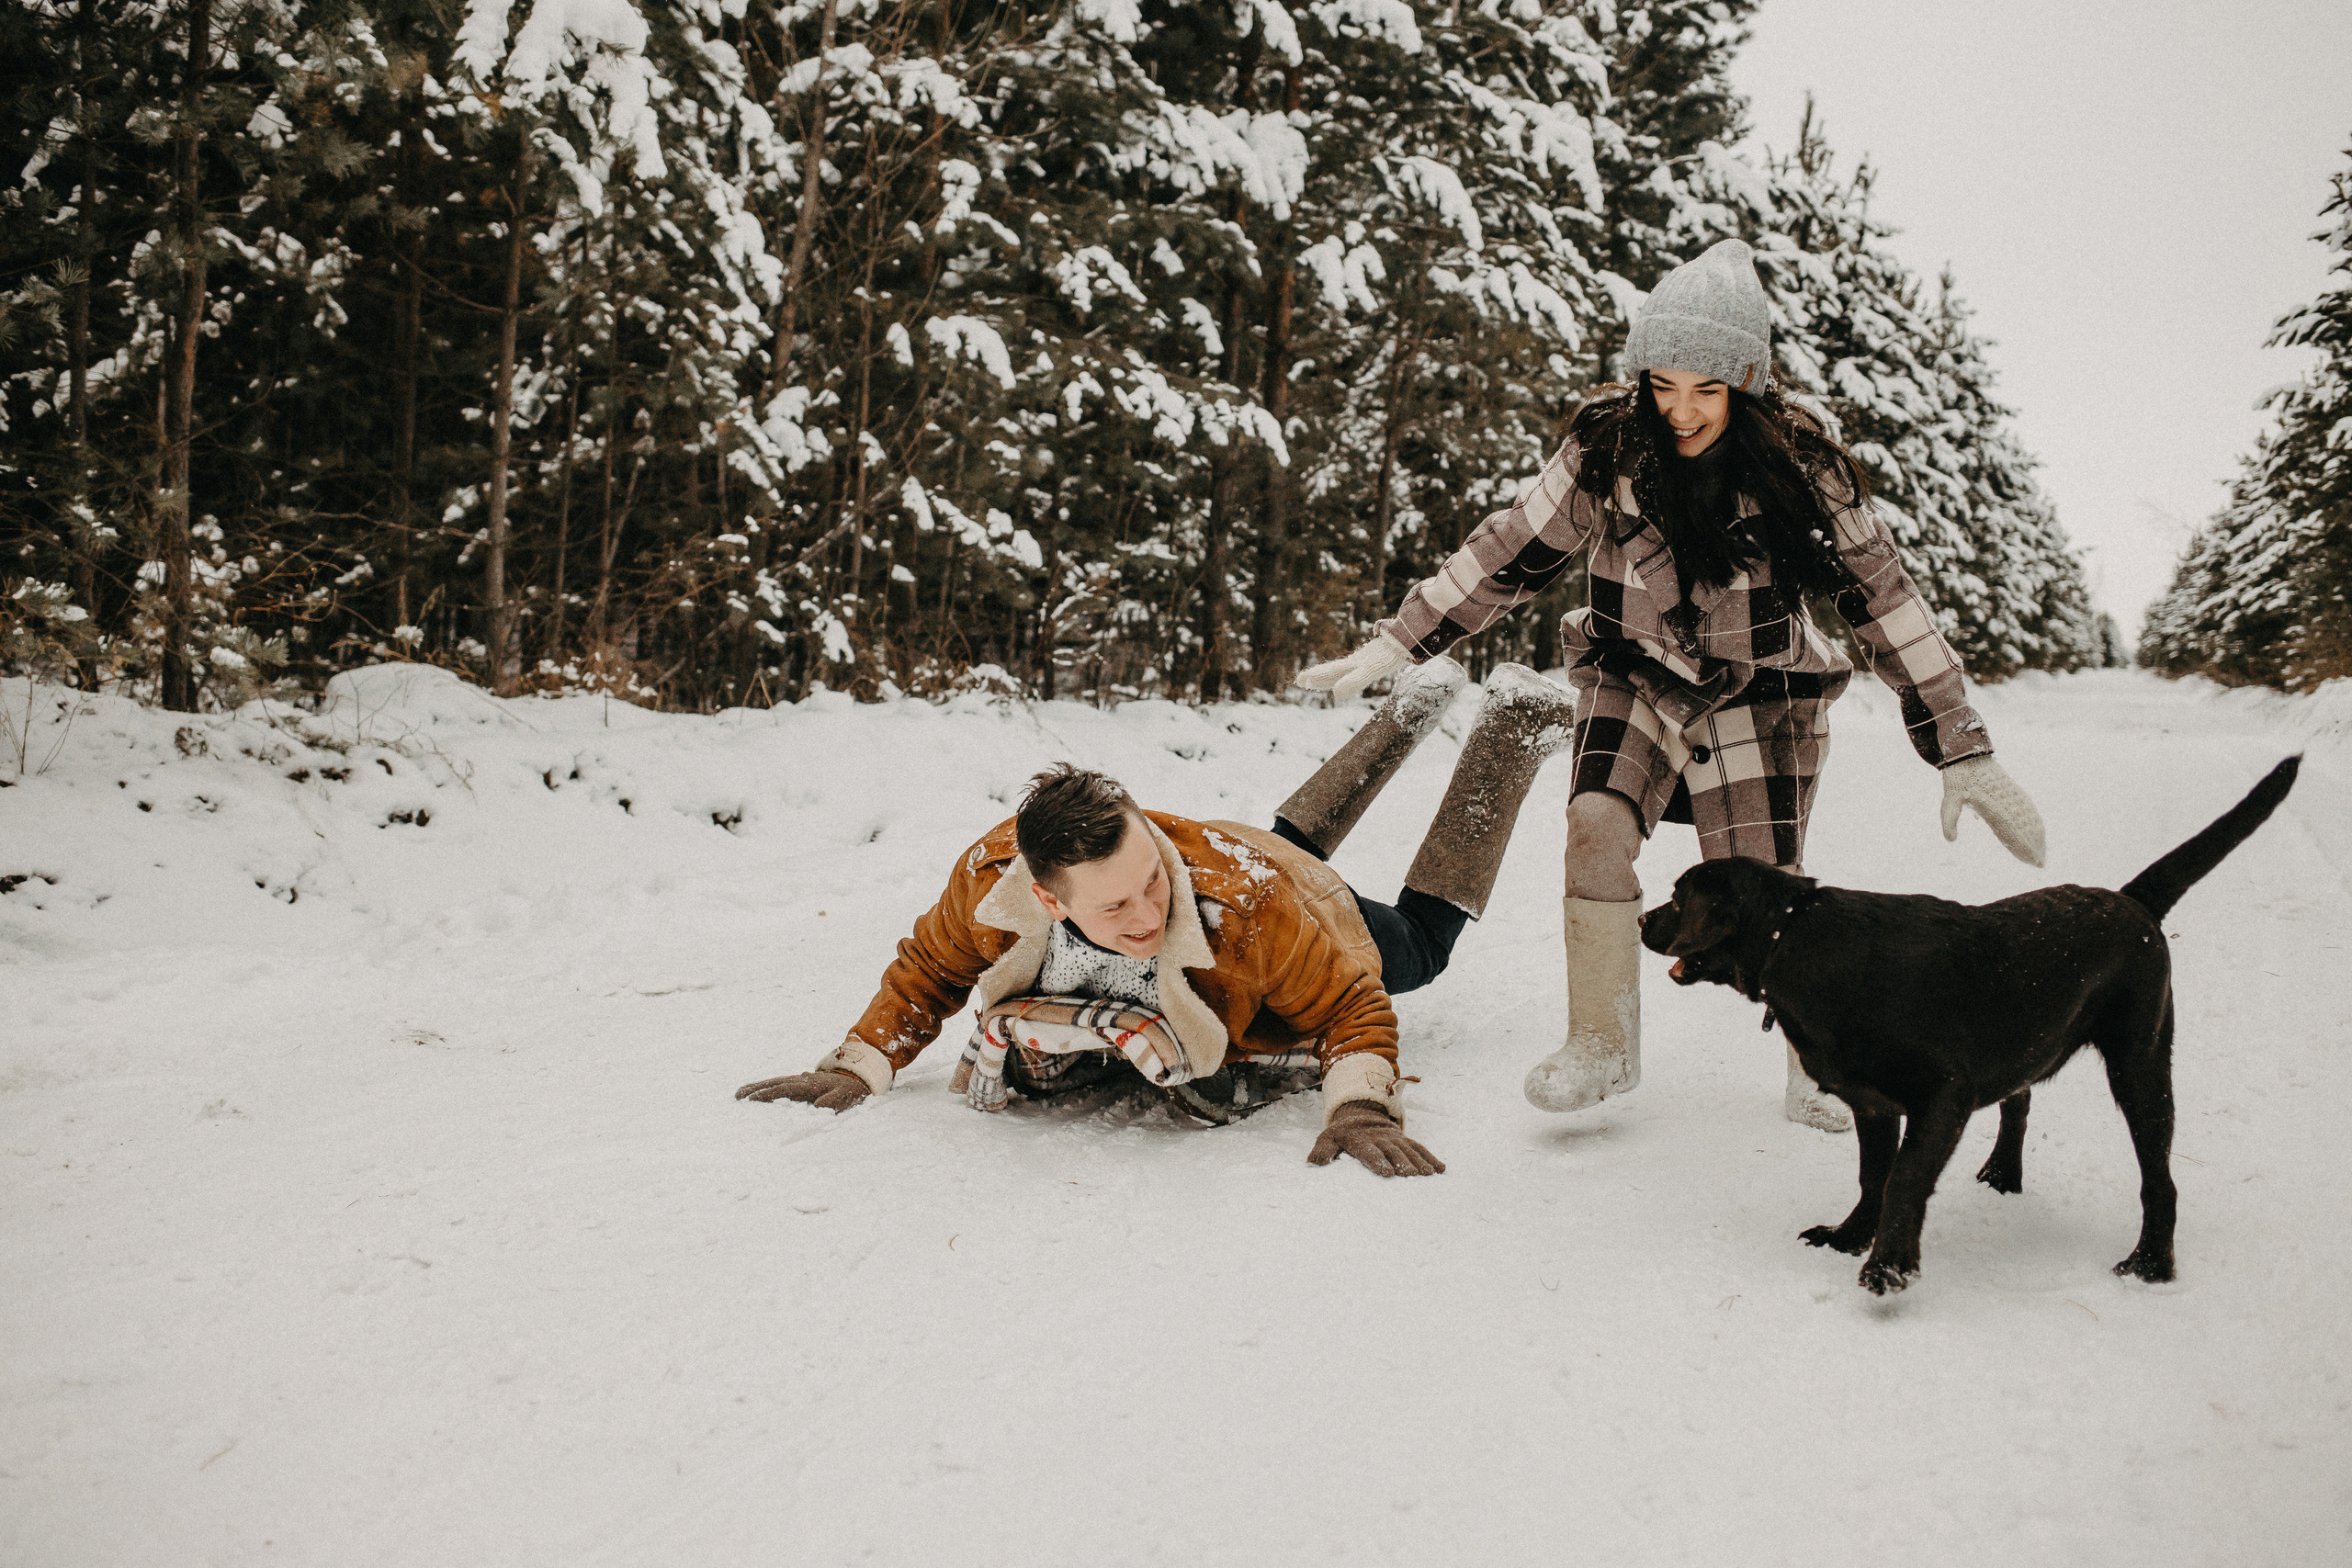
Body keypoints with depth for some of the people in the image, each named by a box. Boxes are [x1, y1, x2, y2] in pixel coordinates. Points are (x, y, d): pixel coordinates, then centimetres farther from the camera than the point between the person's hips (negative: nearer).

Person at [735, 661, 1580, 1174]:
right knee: (1293, 838, 39)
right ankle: (1422, 699, 56)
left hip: (1318, 909, -4)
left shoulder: (1249, 902, -51)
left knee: (1419, 941, 31)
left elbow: (1353, 1007, -35)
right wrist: (858, 1066, -29)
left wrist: (1360, 1105, -52)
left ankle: (1516, 721, 45)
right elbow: (928, 972, -19)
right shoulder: (990, 878, -42)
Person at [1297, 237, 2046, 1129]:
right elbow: (1509, 554, -5)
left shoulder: (1800, 466, -17)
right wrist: (1392, 646, -8)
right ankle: (1601, 1045, -5)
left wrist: (1963, 753, -12)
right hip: (1637, 679, 1)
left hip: (1758, 696, -1)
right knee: (1596, 828, -23)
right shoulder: (1606, 448, -14)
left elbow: (1884, 601, -12)